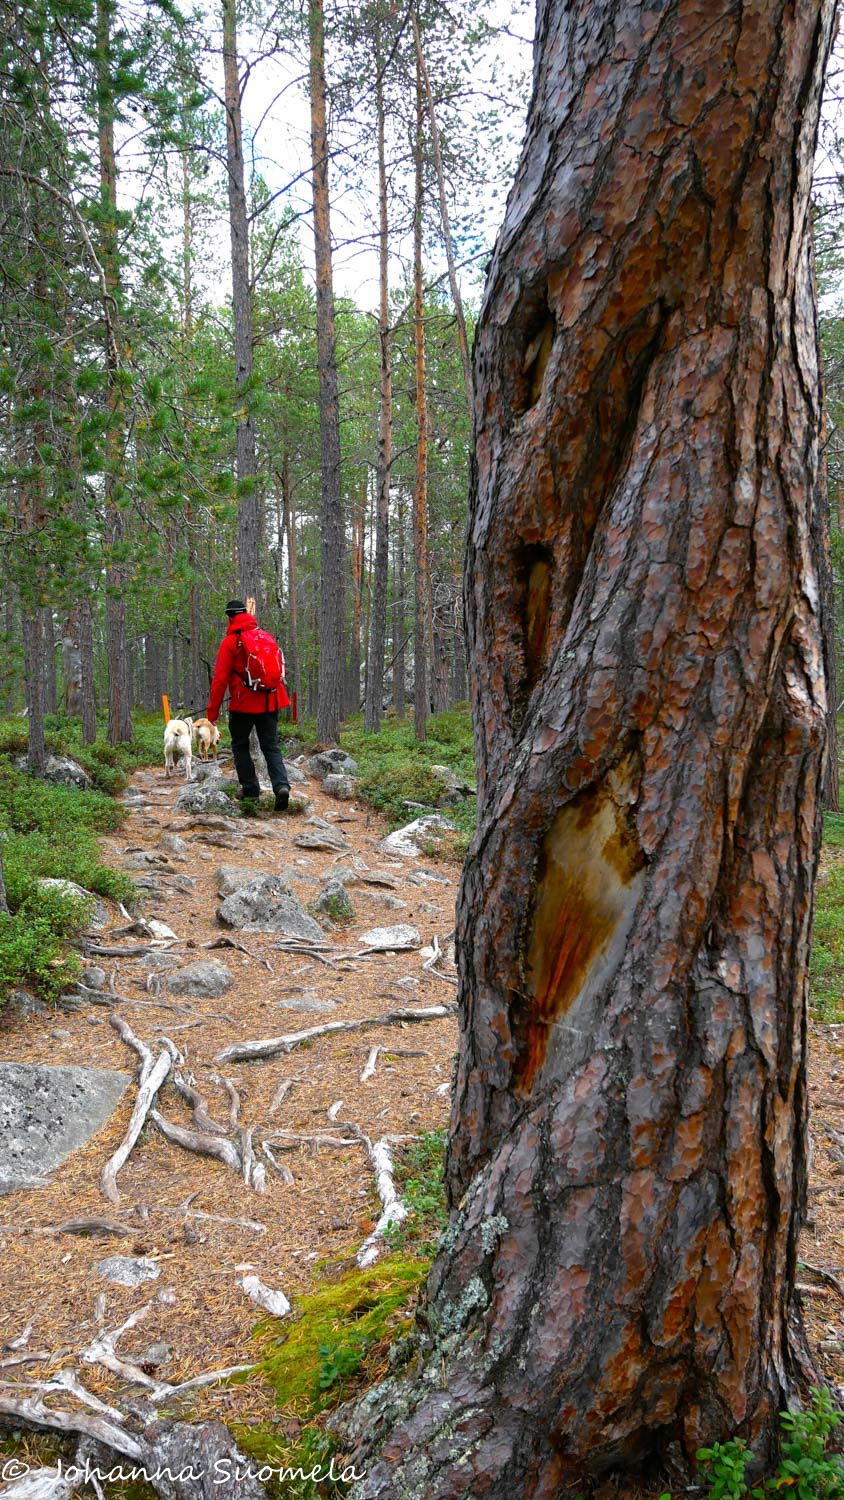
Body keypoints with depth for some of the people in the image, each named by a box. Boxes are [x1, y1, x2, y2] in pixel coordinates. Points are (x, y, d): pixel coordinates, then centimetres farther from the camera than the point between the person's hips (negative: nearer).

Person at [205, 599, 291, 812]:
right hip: (270, 703, 4)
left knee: (240, 746, 15)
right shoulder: (266, 637, 8)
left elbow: (220, 678, -9)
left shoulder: (230, 642, -8)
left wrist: (212, 711, -4)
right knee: (271, 747, 5)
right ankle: (281, 785, -15)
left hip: (243, 704, -4)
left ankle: (250, 788, 14)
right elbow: (278, 668, 13)